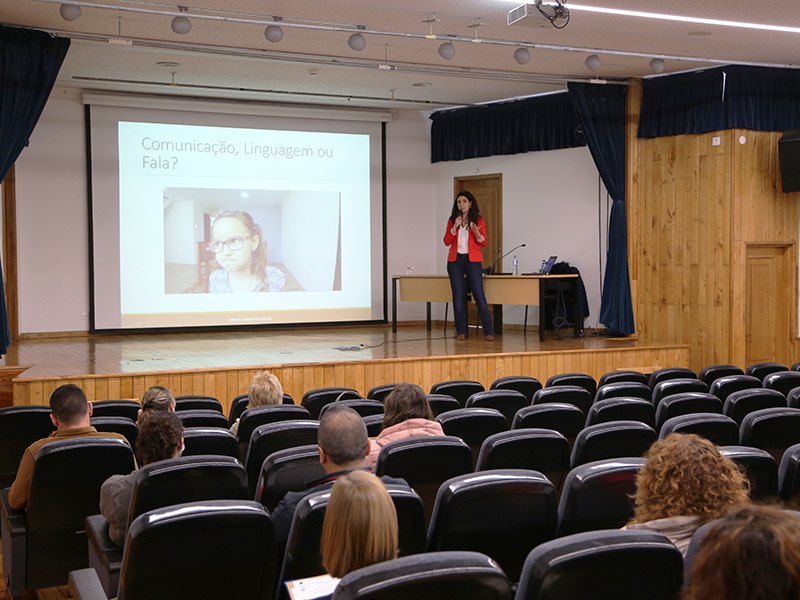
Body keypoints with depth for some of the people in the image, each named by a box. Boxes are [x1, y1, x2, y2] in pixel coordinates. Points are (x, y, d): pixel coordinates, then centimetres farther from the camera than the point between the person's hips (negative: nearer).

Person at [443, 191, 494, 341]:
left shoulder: (479, 220, 4)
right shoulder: (452, 220, 9)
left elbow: (484, 243, 3)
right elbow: (447, 242, 3)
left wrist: (476, 232, -16)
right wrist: (455, 227, -10)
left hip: (472, 260, -2)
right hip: (455, 260, 2)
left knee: (479, 295, -8)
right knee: (458, 296, 0)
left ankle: (488, 331, -4)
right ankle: (461, 331, 6)